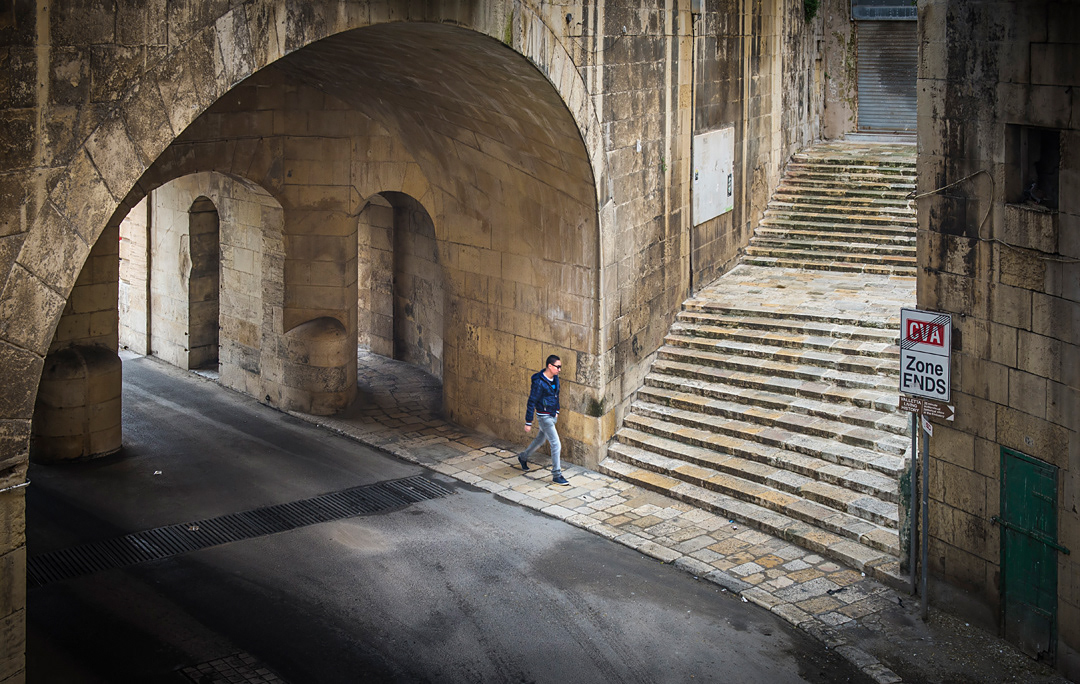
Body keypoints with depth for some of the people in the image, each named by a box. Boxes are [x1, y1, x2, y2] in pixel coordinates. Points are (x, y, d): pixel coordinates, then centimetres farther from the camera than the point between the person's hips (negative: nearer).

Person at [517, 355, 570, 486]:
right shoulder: (539, 382, -24)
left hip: (552, 415, 9)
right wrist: (528, 423, -16)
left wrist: (556, 411, 25)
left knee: (540, 440, 25)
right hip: (543, 417, -9)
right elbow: (531, 403, -19)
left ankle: (523, 457, 47)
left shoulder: (555, 378, 1)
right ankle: (557, 475, -2)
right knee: (556, 445, -10)